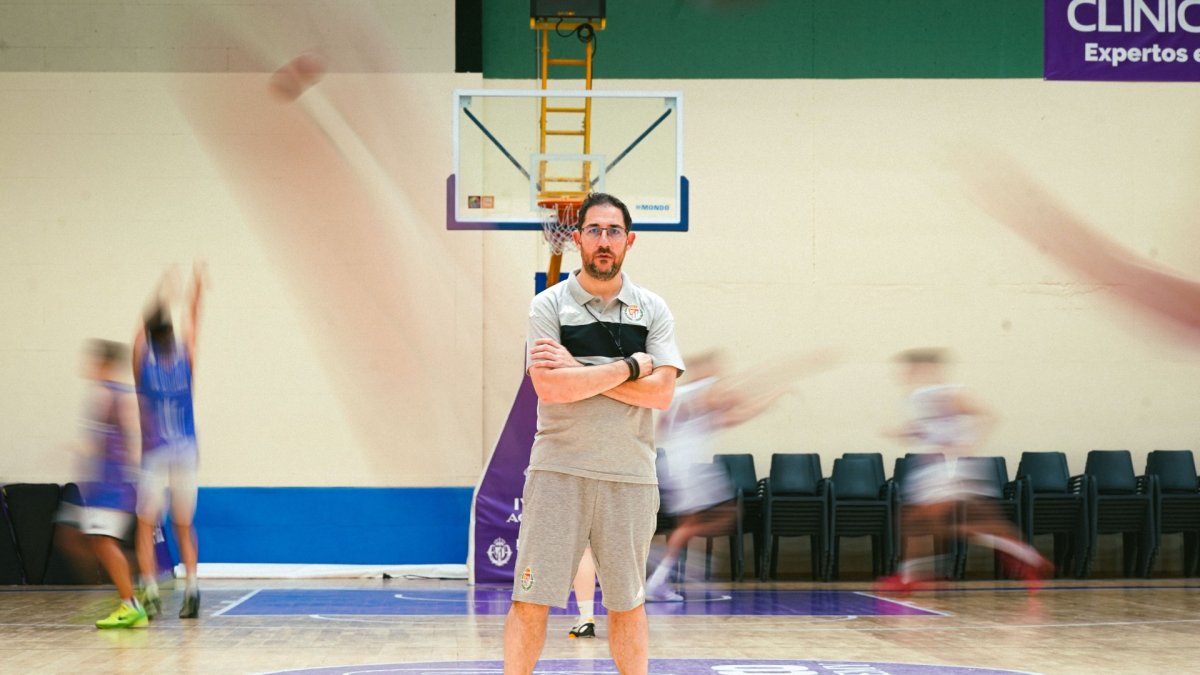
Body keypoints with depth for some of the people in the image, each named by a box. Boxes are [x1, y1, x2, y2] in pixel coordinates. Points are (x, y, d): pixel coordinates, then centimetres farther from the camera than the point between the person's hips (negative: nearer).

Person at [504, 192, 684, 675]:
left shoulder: (653, 310, 7)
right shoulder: (550, 305, 1)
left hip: (629, 475, 2)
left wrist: (579, 370, -12)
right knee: (530, 600, -2)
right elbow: (550, 388, -13)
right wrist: (631, 366, -11)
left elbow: (661, 393, -6)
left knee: (627, 603, 9)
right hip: (558, 470, -2)